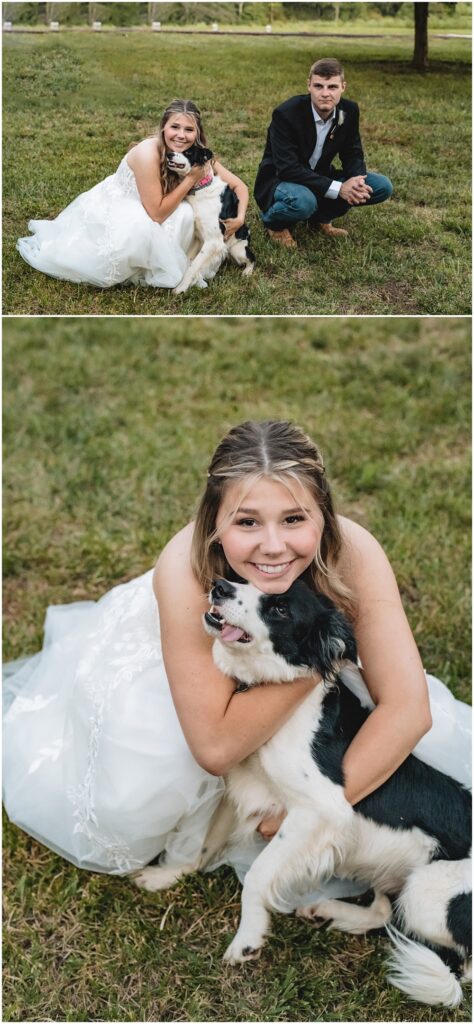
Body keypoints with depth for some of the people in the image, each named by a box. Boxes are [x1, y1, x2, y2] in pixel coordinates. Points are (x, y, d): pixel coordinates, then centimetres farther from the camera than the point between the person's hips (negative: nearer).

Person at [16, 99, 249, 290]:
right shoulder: (148, 153, -34)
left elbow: (239, 186, -8)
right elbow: (156, 214, -31)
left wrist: (240, 218, -25)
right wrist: (191, 179, -32)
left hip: (135, 211, 5)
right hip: (110, 208, -5)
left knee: (184, 214, -22)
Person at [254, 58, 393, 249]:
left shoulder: (349, 110, -7)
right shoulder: (286, 114, -24)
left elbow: (353, 154, 2)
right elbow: (288, 169, -31)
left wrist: (357, 181, -23)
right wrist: (338, 188, -36)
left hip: (319, 179, 6)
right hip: (281, 181, -6)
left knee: (382, 186, -8)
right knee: (303, 200, -41)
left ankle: (321, 217, 8)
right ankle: (273, 221, -5)